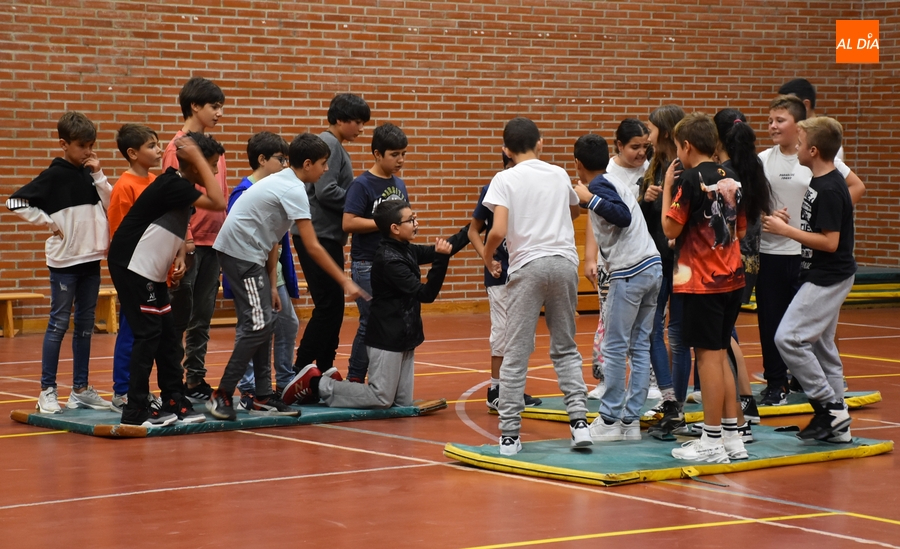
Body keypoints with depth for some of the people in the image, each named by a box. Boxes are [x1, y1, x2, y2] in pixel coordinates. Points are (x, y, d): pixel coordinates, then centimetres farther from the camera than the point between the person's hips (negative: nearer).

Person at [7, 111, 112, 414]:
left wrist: (98, 175, -5)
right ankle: (47, 390, 2)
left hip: (91, 258, 6)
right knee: (59, 324, -2)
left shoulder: (90, 174, 9)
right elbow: (16, 202, -14)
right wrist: (49, 223, -12)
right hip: (64, 260, -6)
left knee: (85, 325, 10)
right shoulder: (53, 175, -9)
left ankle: (81, 389, 17)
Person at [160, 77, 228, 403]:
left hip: (213, 242, 7)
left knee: (202, 318, 11)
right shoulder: (178, 147, -9)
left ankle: (196, 380, 17)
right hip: (189, 244, -7)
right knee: (179, 318, -1)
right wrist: (183, 239, -17)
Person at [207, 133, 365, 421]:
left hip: (249, 254, 10)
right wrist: (345, 282, -14)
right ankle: (222, 396, -9)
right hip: (241, 253, -10)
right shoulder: (294, 190, -16)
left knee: (263, 323, 11)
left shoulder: (282, 182, 14)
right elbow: (313, 247, -19)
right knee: (258, 324, -11)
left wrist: (272, 285, 14)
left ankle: (263, 397, 14)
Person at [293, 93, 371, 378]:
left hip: (327, 236, 10)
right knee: (329, 306, -9)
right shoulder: (328, 144, -12)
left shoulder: (335, 146, 17)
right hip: (318, 235, -10)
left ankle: (324, 372, 17)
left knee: (333, 306, 12)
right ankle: (299, 373, -6)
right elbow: (326, 192, -22)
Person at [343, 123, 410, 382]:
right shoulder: (362, 185, -9)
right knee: (370, 323, -4)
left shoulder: (399, 184, 12)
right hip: (367, 266, -7)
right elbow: (348, 223, -18)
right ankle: (355, 380, 6)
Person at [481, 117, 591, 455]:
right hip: (565, 262, 4)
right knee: (565, 348, 14)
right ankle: (579, 419, 2)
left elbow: (498, 231, -13)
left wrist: (487, 257, 6)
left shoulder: (506, 179, -2)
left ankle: (509, 433, 0)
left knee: (517, 352, 0)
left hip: (528, 265, -4)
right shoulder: (559, 175, 12)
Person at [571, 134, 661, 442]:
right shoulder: (617, 183, 21)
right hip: (652, 267, 9)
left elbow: (623, 216, -17)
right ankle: (631, 419, 10)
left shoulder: (600, 185, -5)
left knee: (614, 348, -3)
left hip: (629, 272, -9)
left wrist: (590, 198, -16)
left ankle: (610, 420, 0)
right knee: (640, 346, 8)